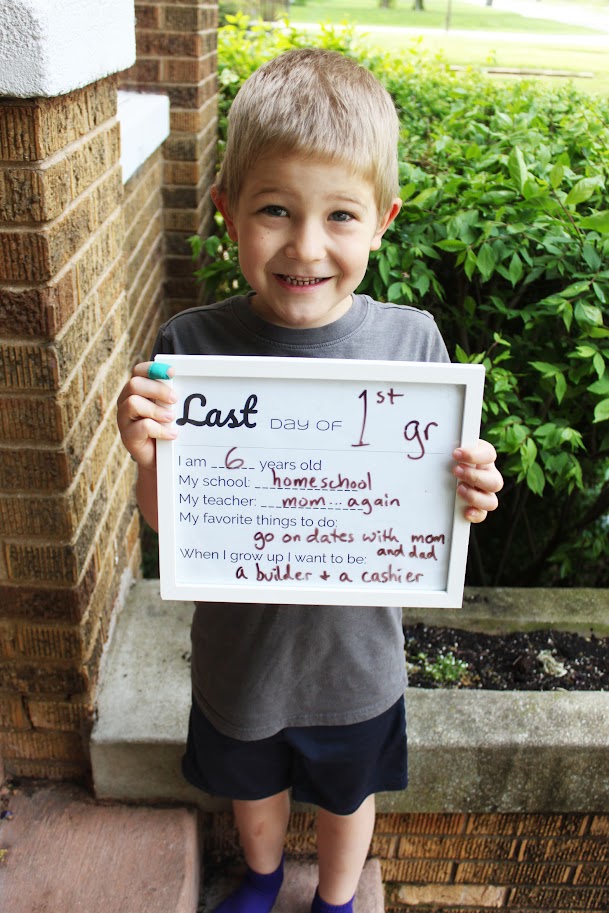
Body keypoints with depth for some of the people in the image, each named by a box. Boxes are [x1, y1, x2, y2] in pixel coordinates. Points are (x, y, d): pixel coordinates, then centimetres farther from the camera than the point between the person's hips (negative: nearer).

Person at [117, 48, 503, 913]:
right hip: (239, 649, 1)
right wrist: (150, 457, -32)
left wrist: (468, 497, -29)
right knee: (252, 790, 30)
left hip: (356, 652, 0)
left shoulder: (411, 339, -19)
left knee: (347, 798, 28)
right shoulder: (190, 345, -20)